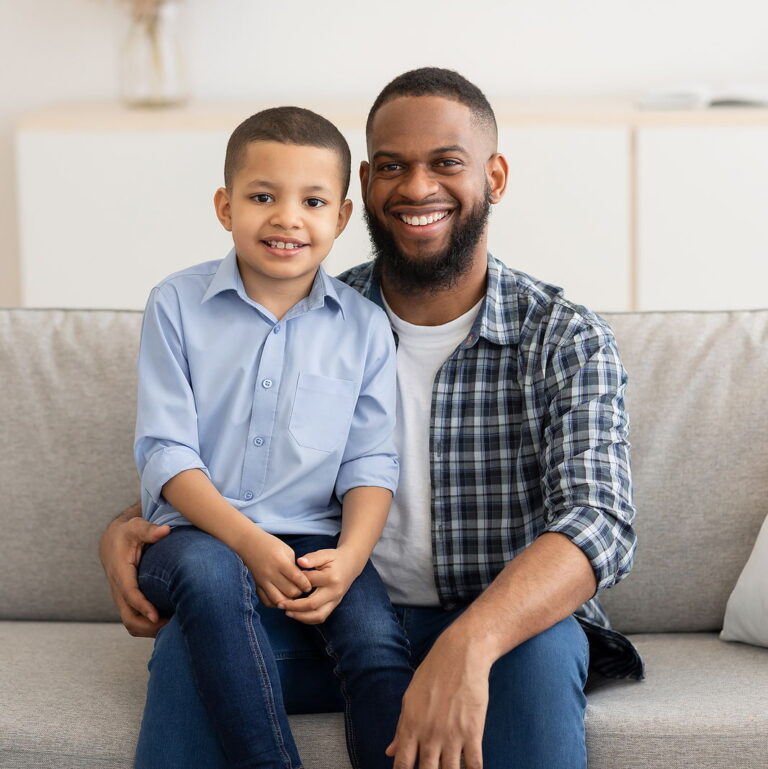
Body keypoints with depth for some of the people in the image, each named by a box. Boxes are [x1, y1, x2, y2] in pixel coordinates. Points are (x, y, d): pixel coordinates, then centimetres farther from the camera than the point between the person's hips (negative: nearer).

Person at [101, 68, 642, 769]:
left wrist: (469, 645, -42)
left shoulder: (565, 340, -6)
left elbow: (600, 525, -22)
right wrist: (126, 530, -13)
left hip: (505, 626, -2)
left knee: (541, 651, -37)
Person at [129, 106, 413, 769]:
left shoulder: (364, 326, 5)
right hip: (198, 532, -1)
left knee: (377, 639, -27)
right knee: (207, 569, -36)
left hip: (316, 542, 2)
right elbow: (167, 452, -5)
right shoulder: (177, 305, -1)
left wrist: (350, 554, -17)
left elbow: (370, 462, 4)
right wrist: (250, 543, -19)